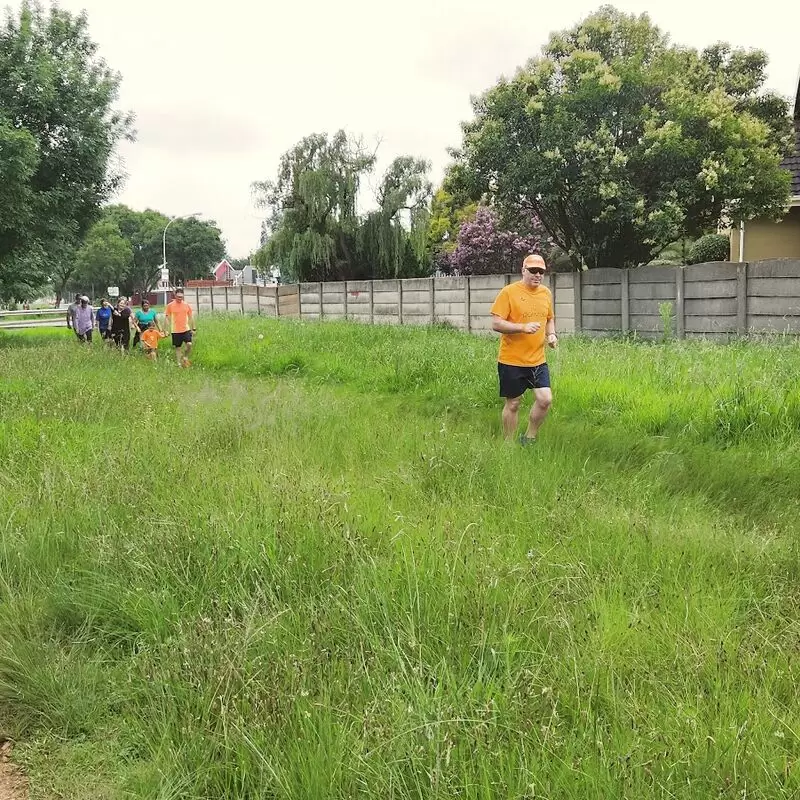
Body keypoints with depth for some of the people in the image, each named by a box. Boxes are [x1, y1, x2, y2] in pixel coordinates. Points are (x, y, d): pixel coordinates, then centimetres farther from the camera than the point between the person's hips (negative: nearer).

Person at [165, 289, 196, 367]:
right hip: (175, 330, -1)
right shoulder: (170, 305, -2)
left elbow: (191, 317, 11)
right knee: (177, 347, 4)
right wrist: (167, 330, -3)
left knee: (189, 344, -15)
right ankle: (179, 363, 14)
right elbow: (167, 318, 3)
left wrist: (193, 329, 9)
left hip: (186, 329, 1)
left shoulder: (187, 305, 3)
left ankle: (185, 358, 9)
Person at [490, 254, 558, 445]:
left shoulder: (546, 293, 9)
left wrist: (551, 334, 3)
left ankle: (529, 438, 16)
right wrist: (523, 327, -25)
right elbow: (496, 323, -14)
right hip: (511, 360, -5)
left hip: (538, 360, 5)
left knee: (545, 400, -4)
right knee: (513, 404, 5)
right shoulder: (508, 292, -9)